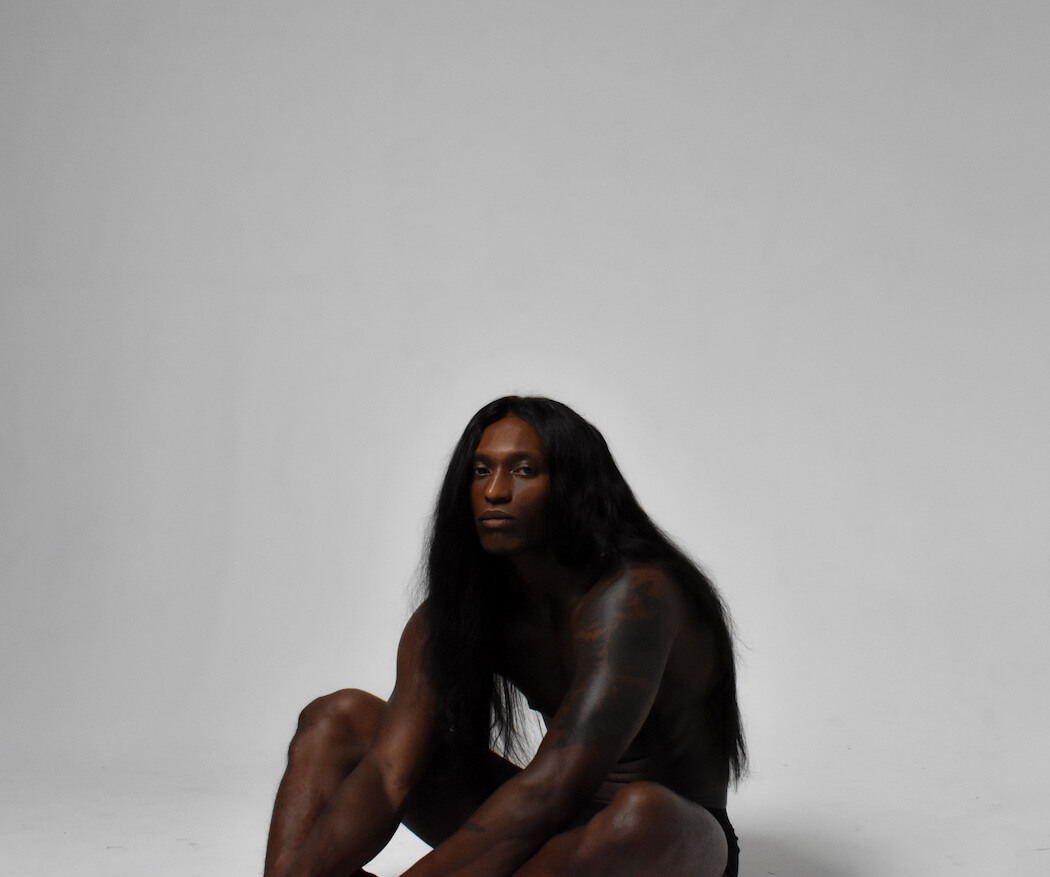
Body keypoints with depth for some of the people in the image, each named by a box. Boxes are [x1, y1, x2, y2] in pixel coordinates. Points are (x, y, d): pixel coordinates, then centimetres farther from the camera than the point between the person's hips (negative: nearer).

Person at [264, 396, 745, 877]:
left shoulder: (633, 596, -23)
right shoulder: (450, 615, -3)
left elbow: (549, 793, -34)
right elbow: (386, 775, -15)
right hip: (554, 835, 6)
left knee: (638, 812, -43)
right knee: (340, 716, -3)